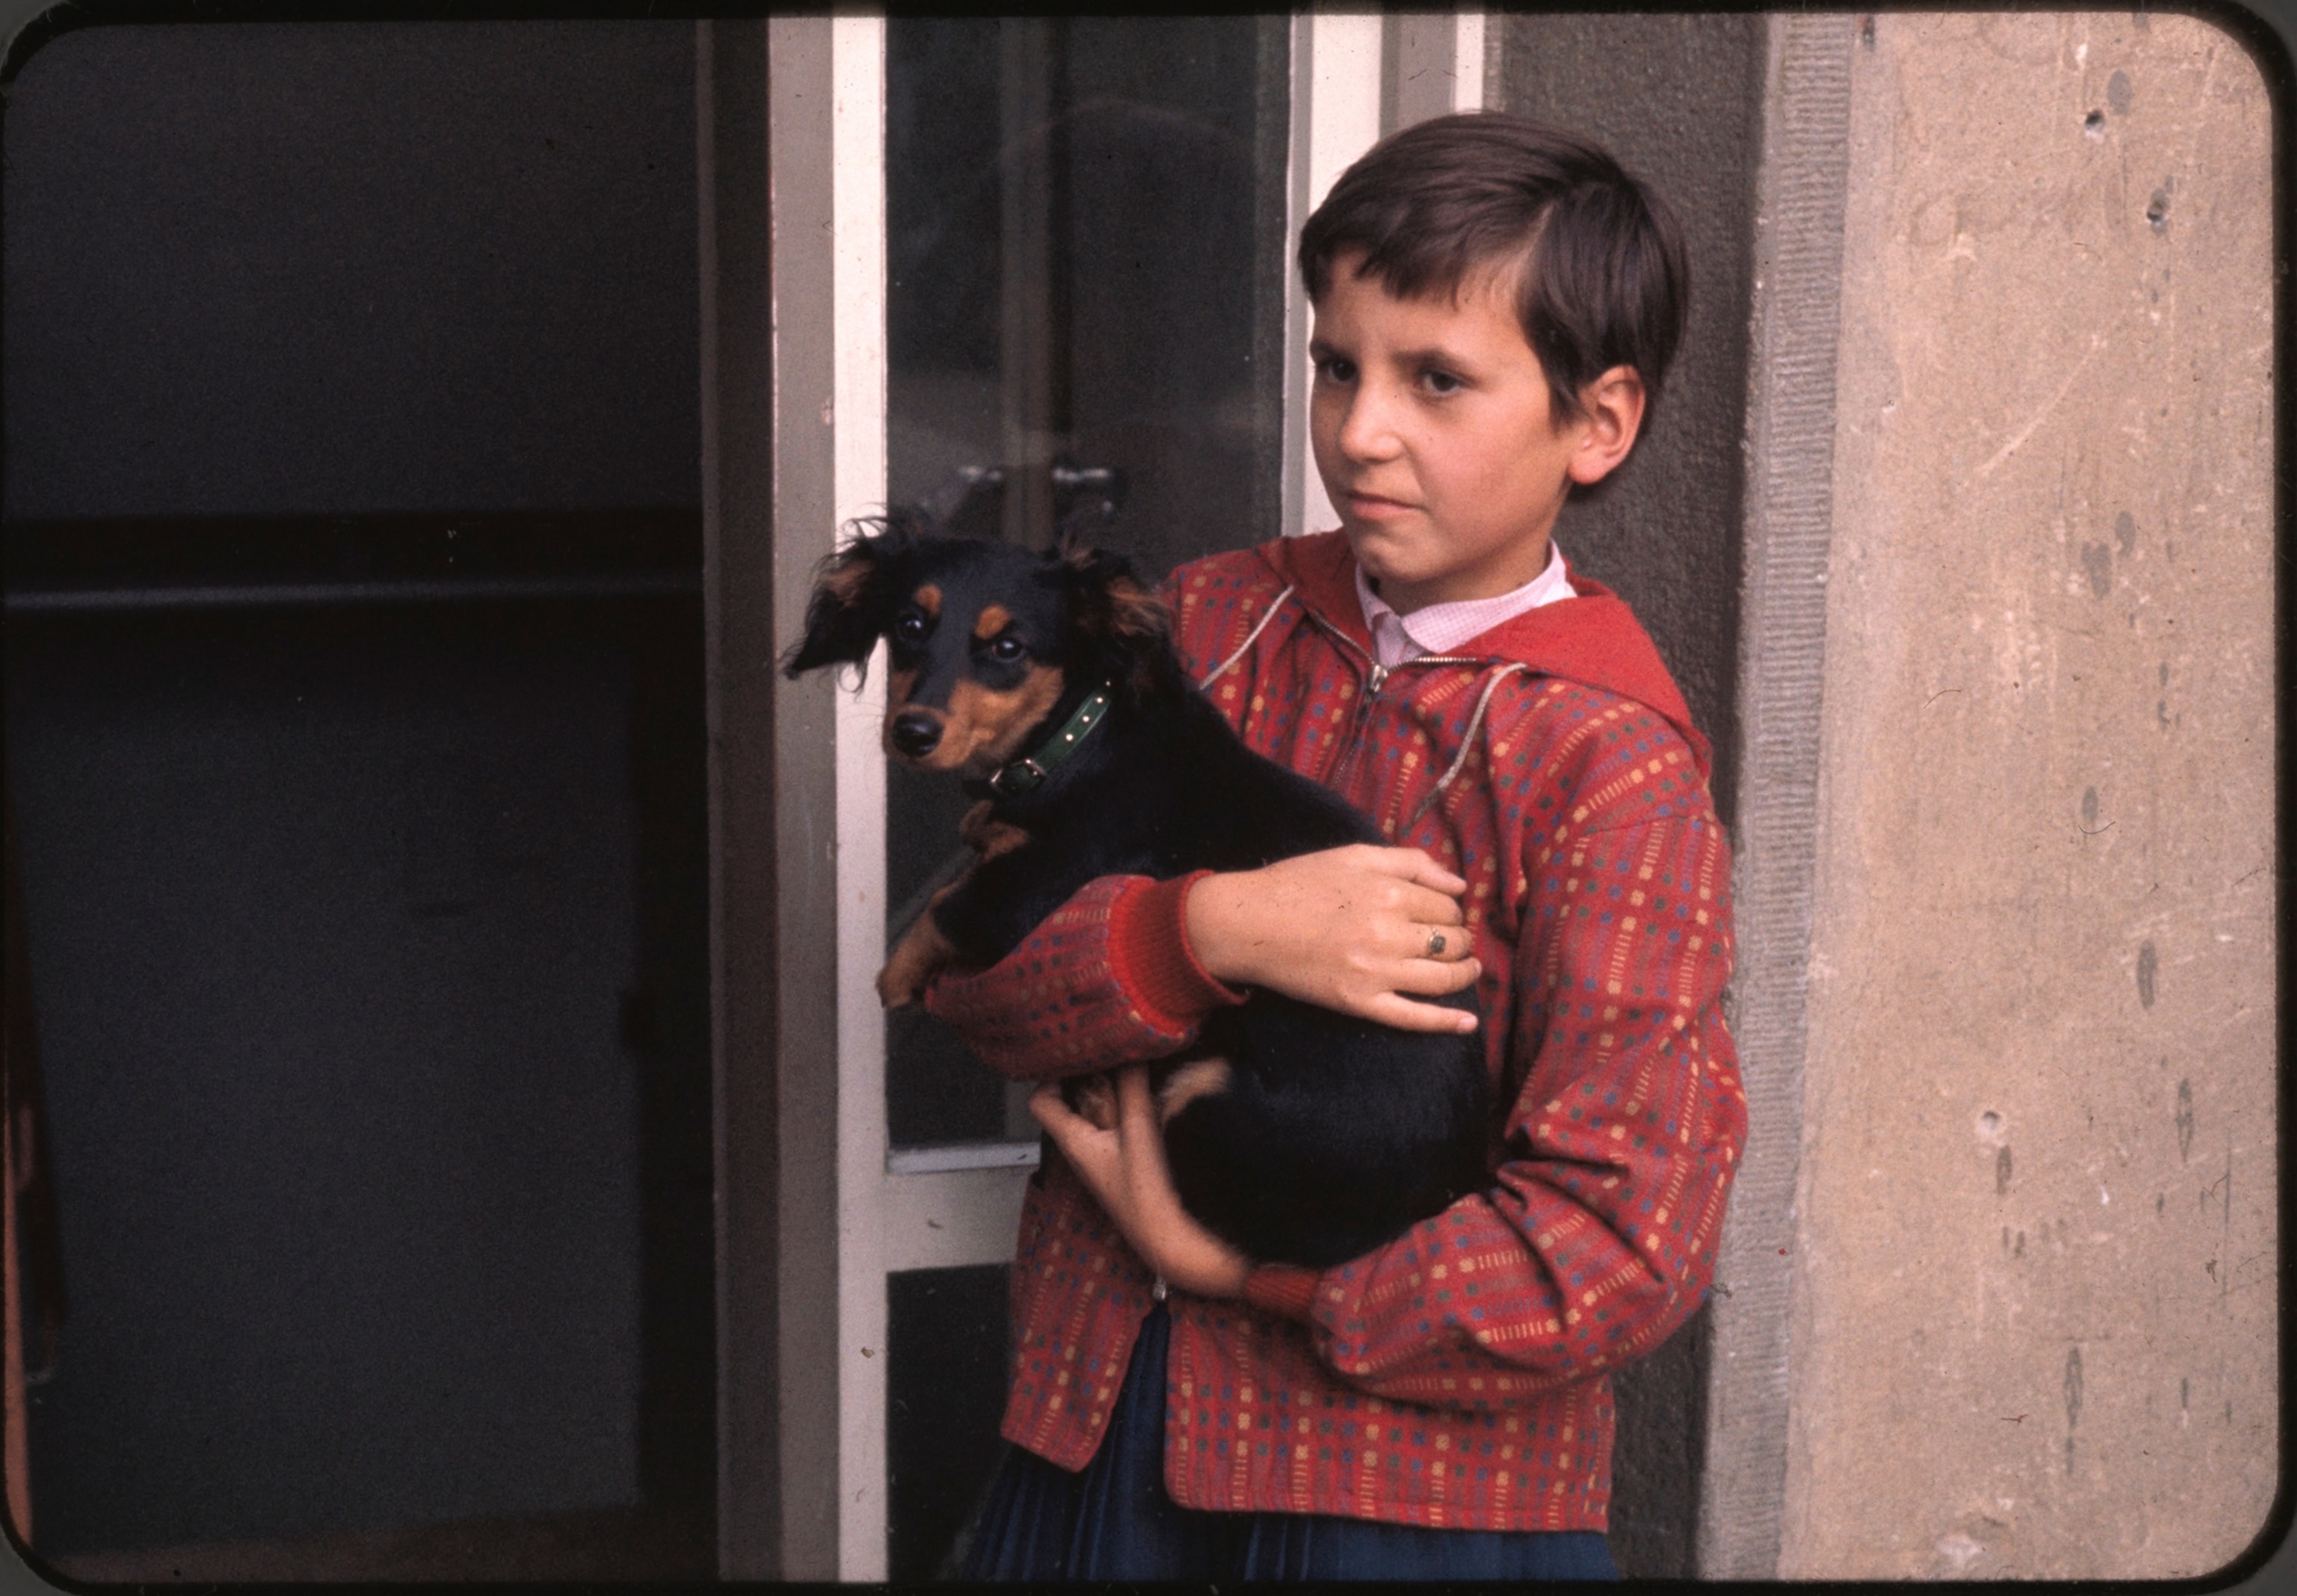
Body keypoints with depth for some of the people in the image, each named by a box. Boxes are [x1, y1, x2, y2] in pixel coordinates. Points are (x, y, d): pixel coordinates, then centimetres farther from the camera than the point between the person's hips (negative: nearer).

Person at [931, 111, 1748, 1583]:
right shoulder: (1217, 625, 4)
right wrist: (1213, 928, -22)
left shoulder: (1609, 764, -13)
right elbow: (969, 959, -3)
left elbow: (1621, 1255, -18)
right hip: (1098, 1428, 4)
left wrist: (1227, 1255, -14)